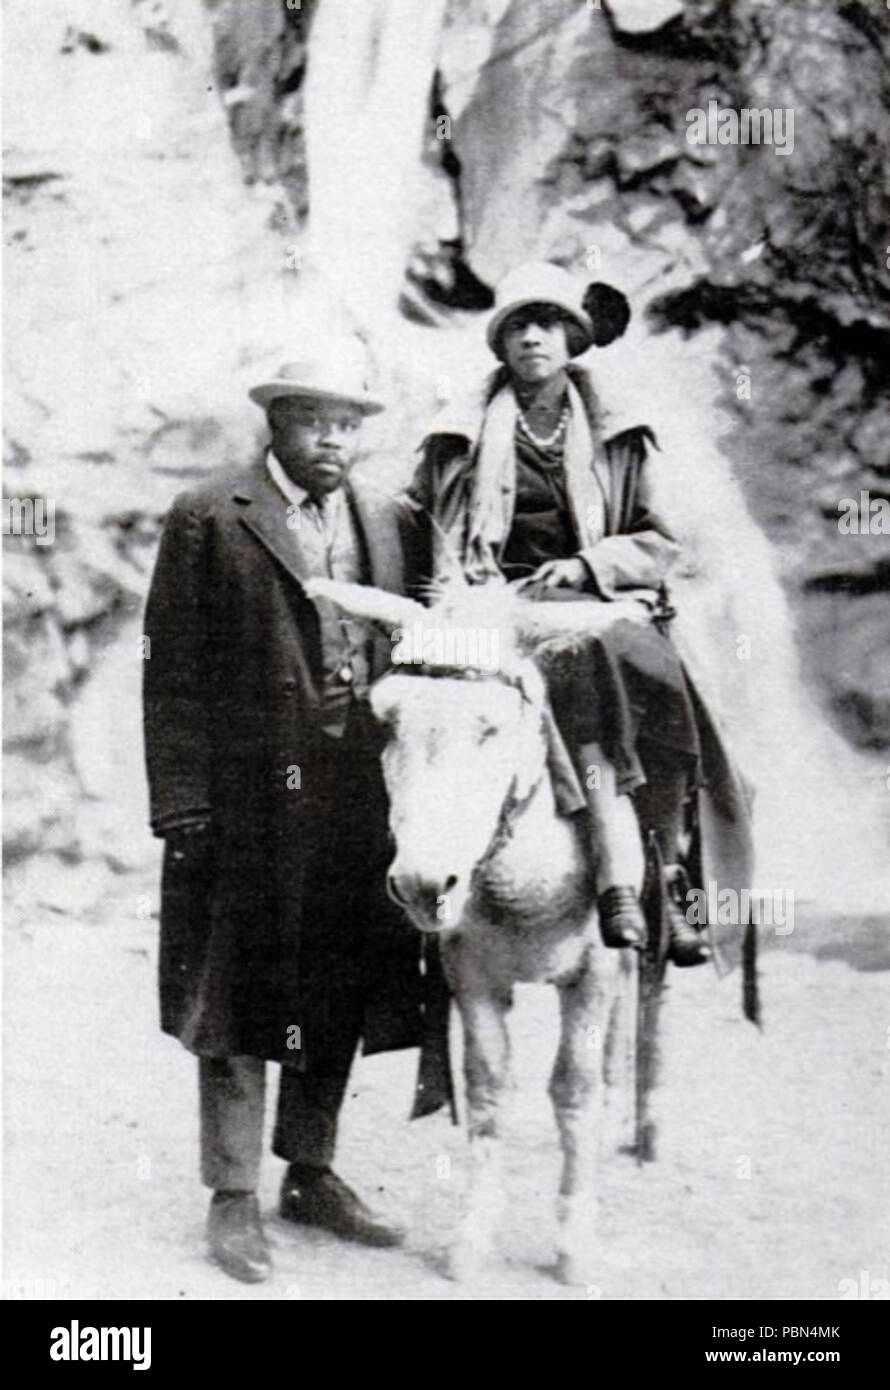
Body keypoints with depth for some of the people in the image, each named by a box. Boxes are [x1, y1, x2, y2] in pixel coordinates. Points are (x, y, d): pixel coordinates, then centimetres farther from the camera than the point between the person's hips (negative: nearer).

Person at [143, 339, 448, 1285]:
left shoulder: (383, 519, 12)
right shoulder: (209, 521, -4)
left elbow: (402, 654, 13)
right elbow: (173, 674, -7)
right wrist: (181, 806, -12)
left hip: (360, 804, 5)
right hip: (248, 797, -5)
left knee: (339, 992, 13)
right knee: (240, 994, 3)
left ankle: (310, 1176, 28)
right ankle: (233, 1199, 14)